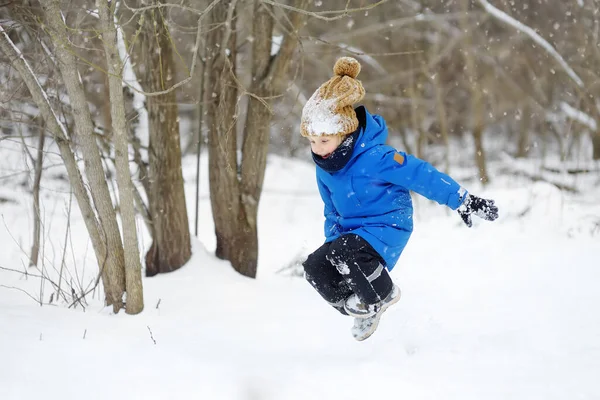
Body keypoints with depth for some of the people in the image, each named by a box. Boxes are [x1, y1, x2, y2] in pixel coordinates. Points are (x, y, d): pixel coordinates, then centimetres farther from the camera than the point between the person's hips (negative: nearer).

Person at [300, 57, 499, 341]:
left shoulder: (374, 158, -24)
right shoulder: (324, 168, 1)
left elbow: (421, 175, -22)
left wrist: (463, 202, -21)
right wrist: (331, 239, 17)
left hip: (386, 227, -8)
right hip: (351, 231, 8)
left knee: (346, 252, -35)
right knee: (315, 267, -14)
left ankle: (382, 296, -6)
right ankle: (364, 310, 8)